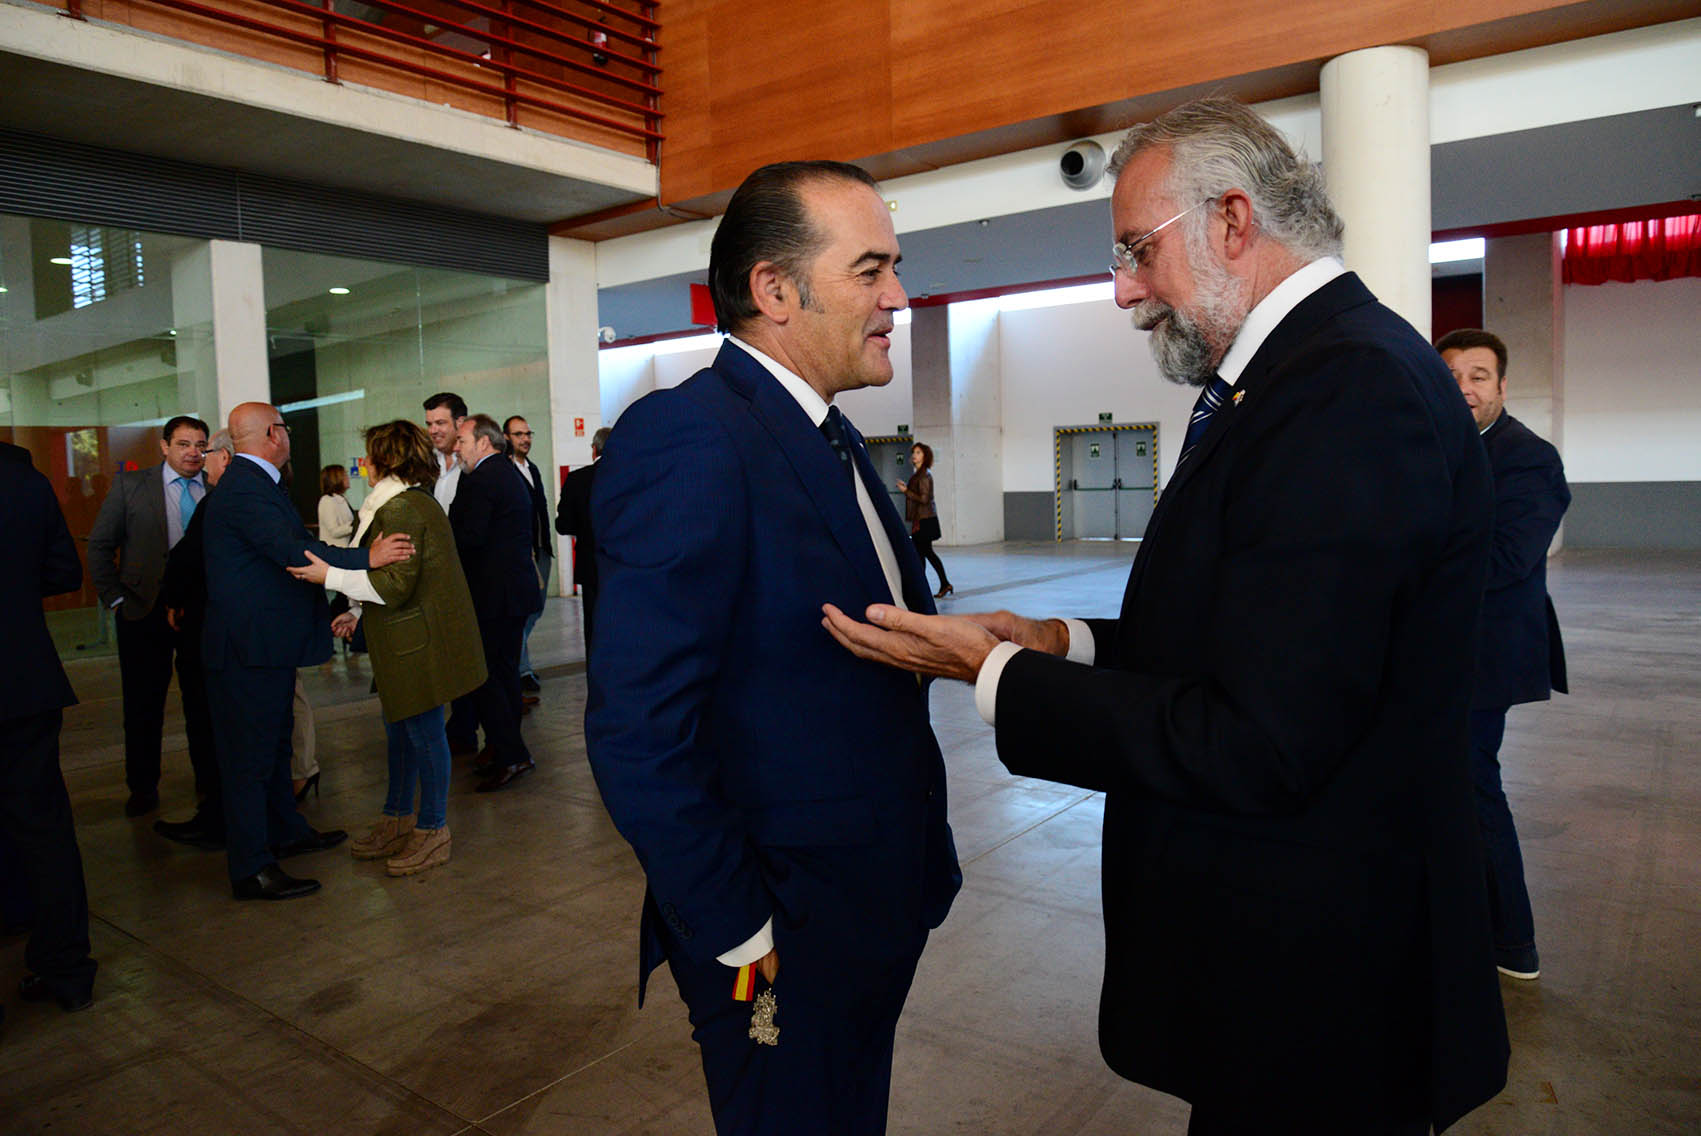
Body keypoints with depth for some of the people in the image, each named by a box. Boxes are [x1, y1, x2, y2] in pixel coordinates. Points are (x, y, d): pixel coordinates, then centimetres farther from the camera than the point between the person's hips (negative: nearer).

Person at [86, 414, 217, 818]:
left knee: (204, 701, 10)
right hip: (146, 612, -1)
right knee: (143, 704, 9)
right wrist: (116, 599, -2)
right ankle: (143, 788, 23)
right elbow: (100, 546, 4)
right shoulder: (130, 484, 1)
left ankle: (210, 778, 24)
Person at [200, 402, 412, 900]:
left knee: (274, 743, 22)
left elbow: (289, 550, 16)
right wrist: (368, 557, -26)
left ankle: (286, 831, 38)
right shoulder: (245, 490, -20)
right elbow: (295, 554, -28)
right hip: (250, 648, -11)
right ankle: (251, 869, 7)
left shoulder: (253, 483, 14)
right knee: (249, 755, -2)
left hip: (268, 643, 11)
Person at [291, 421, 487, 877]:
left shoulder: (401, 509, -19)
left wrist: (330, 576, -18)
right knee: (399, 728, 18)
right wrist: (358, 612, 18)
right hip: (407, 639, 11)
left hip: (420, 642, -11)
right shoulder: (413, 500, 15)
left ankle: (432, 832, 12)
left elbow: (395, 585, -23)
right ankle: (397, 823, 31)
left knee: (423, 731, 0)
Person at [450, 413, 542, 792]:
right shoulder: (511, 474, 16)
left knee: (481, 675, -5)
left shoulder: (479, 480, -15)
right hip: (517, 588, 10)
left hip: (492, 593, -10)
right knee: (505, 672, 15)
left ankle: (512, 755, -4)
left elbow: (469, 538, -21)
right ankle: (503, 748, 23)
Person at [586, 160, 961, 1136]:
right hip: (786, 945, -9)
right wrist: (744, 945, -19)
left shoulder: (832, 437, 8)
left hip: (875, 910, 9)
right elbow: (637, 734, -25)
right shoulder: (686, 437, -22)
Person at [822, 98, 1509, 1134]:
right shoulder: (1333, 364, 9)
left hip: (1315, 975, -9)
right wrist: (1068, 645, 3)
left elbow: (1258, 747, -28)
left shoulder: (1352, 388, -24)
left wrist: (994, 673, -20)